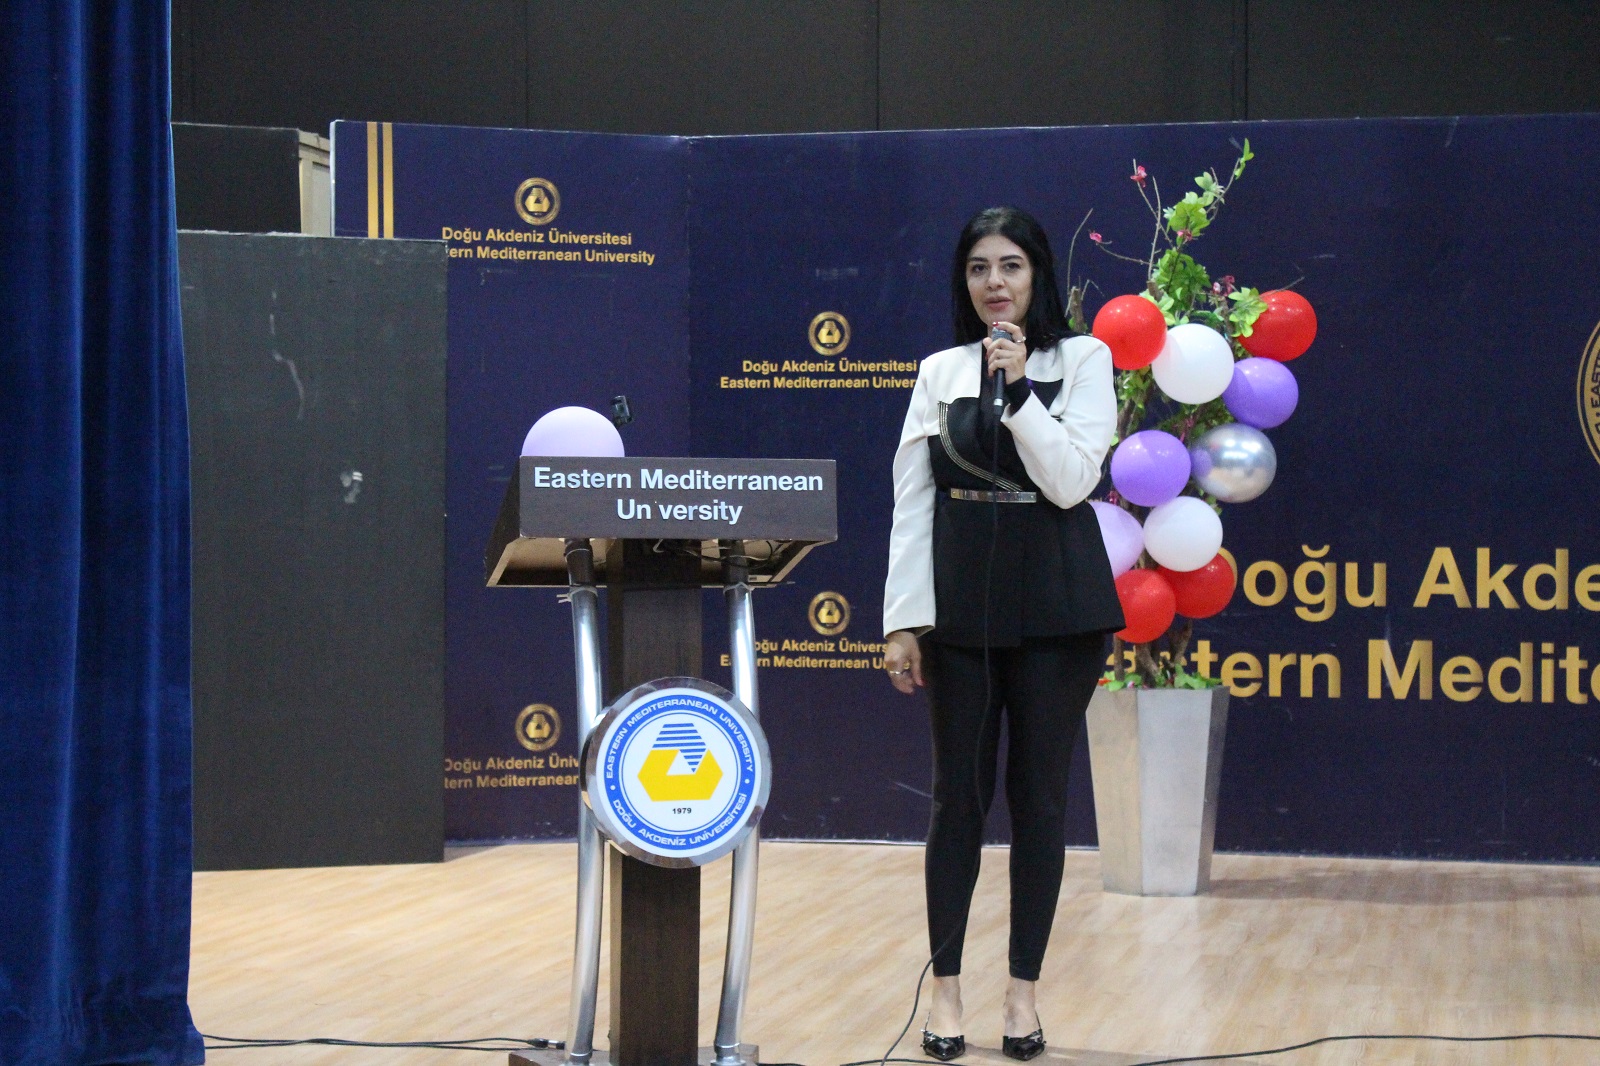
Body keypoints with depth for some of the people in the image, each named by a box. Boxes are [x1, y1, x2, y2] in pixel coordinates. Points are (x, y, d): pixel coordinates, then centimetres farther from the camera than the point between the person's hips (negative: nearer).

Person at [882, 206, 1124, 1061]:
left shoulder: (1083, 360, 0)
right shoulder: (939, 372, 7)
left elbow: (1070, 480, -11)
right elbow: (911, 500, 5)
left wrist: (1017, 387, -17)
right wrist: (903, 620, -1)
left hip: (1055, 605, -2)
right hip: (959, 603, 2)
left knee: (1039, 796, 3)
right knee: (958, 796, 4)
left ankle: (1023, 989, 12)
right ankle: (945, 986, 12)